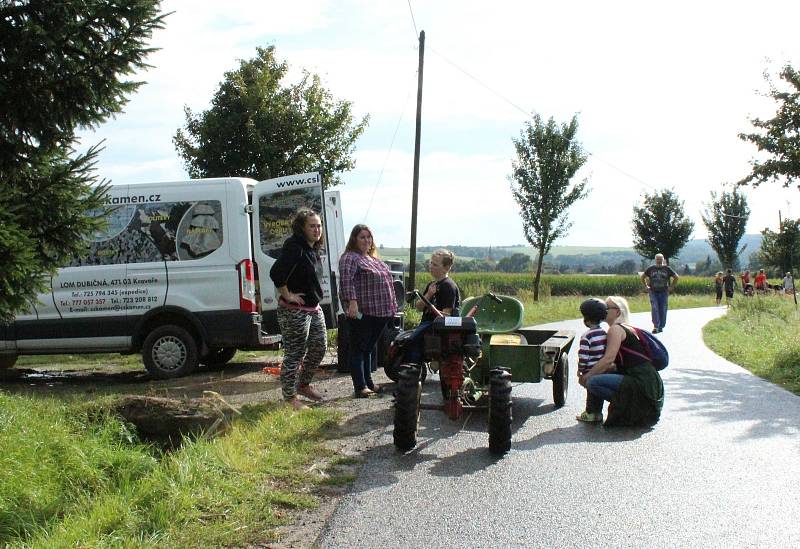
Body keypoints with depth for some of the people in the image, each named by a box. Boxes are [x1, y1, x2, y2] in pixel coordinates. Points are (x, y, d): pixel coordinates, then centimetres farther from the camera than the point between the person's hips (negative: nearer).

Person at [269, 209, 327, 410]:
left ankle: (304, 385, 35)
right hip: (295, 311, -10)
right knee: (294, 354, -3)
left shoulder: (313, 249, 10)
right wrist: (287, 295, -21)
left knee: (320, 347, 18)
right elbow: (276, 273, -31)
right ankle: (290, 397, 7)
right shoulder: (294, 248, -20)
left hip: (314, 308, 10)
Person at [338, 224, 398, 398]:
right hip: (361, 312, -8)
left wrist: (392, 306, 22)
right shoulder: (350, 258, -7)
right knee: (359, 349, -3)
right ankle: (360, 387, -2)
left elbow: (385, 281, 26)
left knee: (369, 348, 15)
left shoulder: (374, 259, 20)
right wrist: (352, 302, -31)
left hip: (380, 312, 8)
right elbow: (346, 281, -21)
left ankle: (369, 383, 22)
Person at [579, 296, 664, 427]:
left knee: (592, 382, -18)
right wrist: (593, 372, 12)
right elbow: (616, 365, 22)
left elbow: (608, 359, -16)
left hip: (642, 383, -10)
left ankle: (626, 405, -8)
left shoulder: (616, 329, -6)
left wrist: (587, 376, -7)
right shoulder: (626, 329, 24)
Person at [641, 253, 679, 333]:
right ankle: (655, 327, -19)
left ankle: (661, 326, 15)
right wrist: (646, 286, 7)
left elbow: (676, 277, 10)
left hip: (664, 293, 1)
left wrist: (671, 287, 4)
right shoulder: (650, 269, 2)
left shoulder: (667, 269, 1)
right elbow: (643, 277, 15)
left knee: (663, 310, 3)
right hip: (653, 292, -1)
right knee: (654, 309, -14)